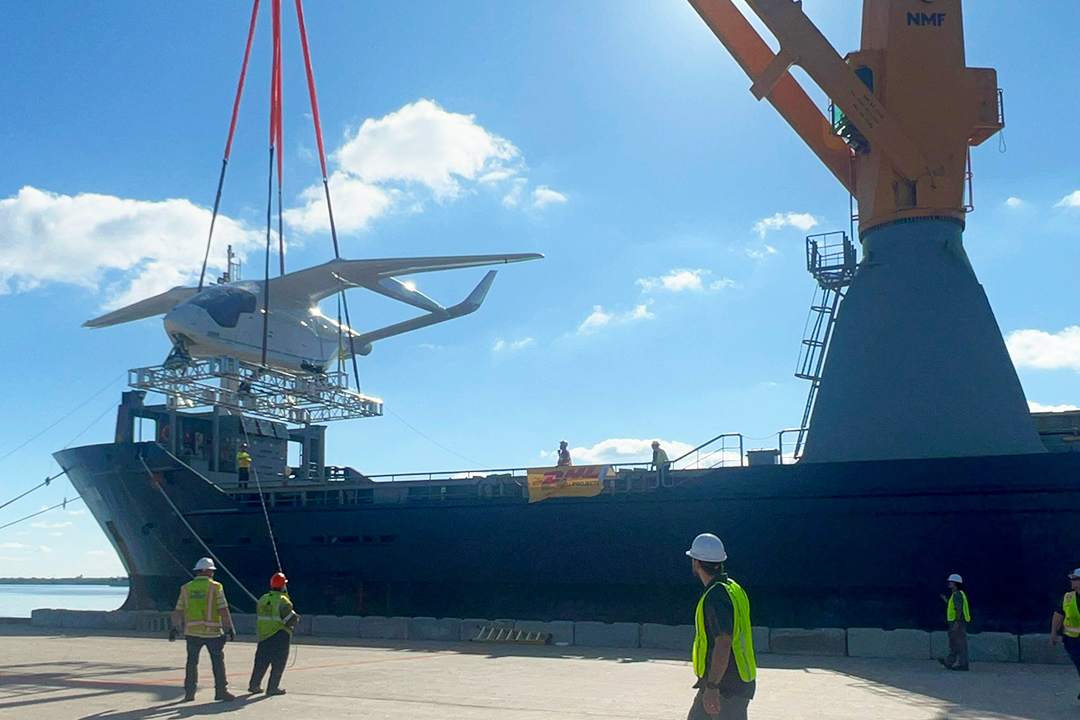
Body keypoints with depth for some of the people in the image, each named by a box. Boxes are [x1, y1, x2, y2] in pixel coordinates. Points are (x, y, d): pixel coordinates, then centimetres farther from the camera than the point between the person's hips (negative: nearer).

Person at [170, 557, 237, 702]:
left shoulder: (186, 588, 7)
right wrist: (230, 627, -3)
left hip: (192, 632, 3)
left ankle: (189, 692, 13)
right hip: (213, 632, -3)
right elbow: (223, 610, -9)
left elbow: (178, 611, 8)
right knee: (218, 662, 6)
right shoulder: (215, 587, -4)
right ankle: (221, 691, 8)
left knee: (192, 662, 12)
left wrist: (174, 627, 17)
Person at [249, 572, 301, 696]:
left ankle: (253, 685, 21)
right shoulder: (283, 601, -15)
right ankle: (273, 687, 4)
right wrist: (296, 618, 3)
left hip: (263, 635, 6)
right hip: (279, 635, -6)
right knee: (278, 663, 3)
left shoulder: (262, 599, 6)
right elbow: (291, 620, -18)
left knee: (261, 661, 16)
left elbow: (260, 617, 15)